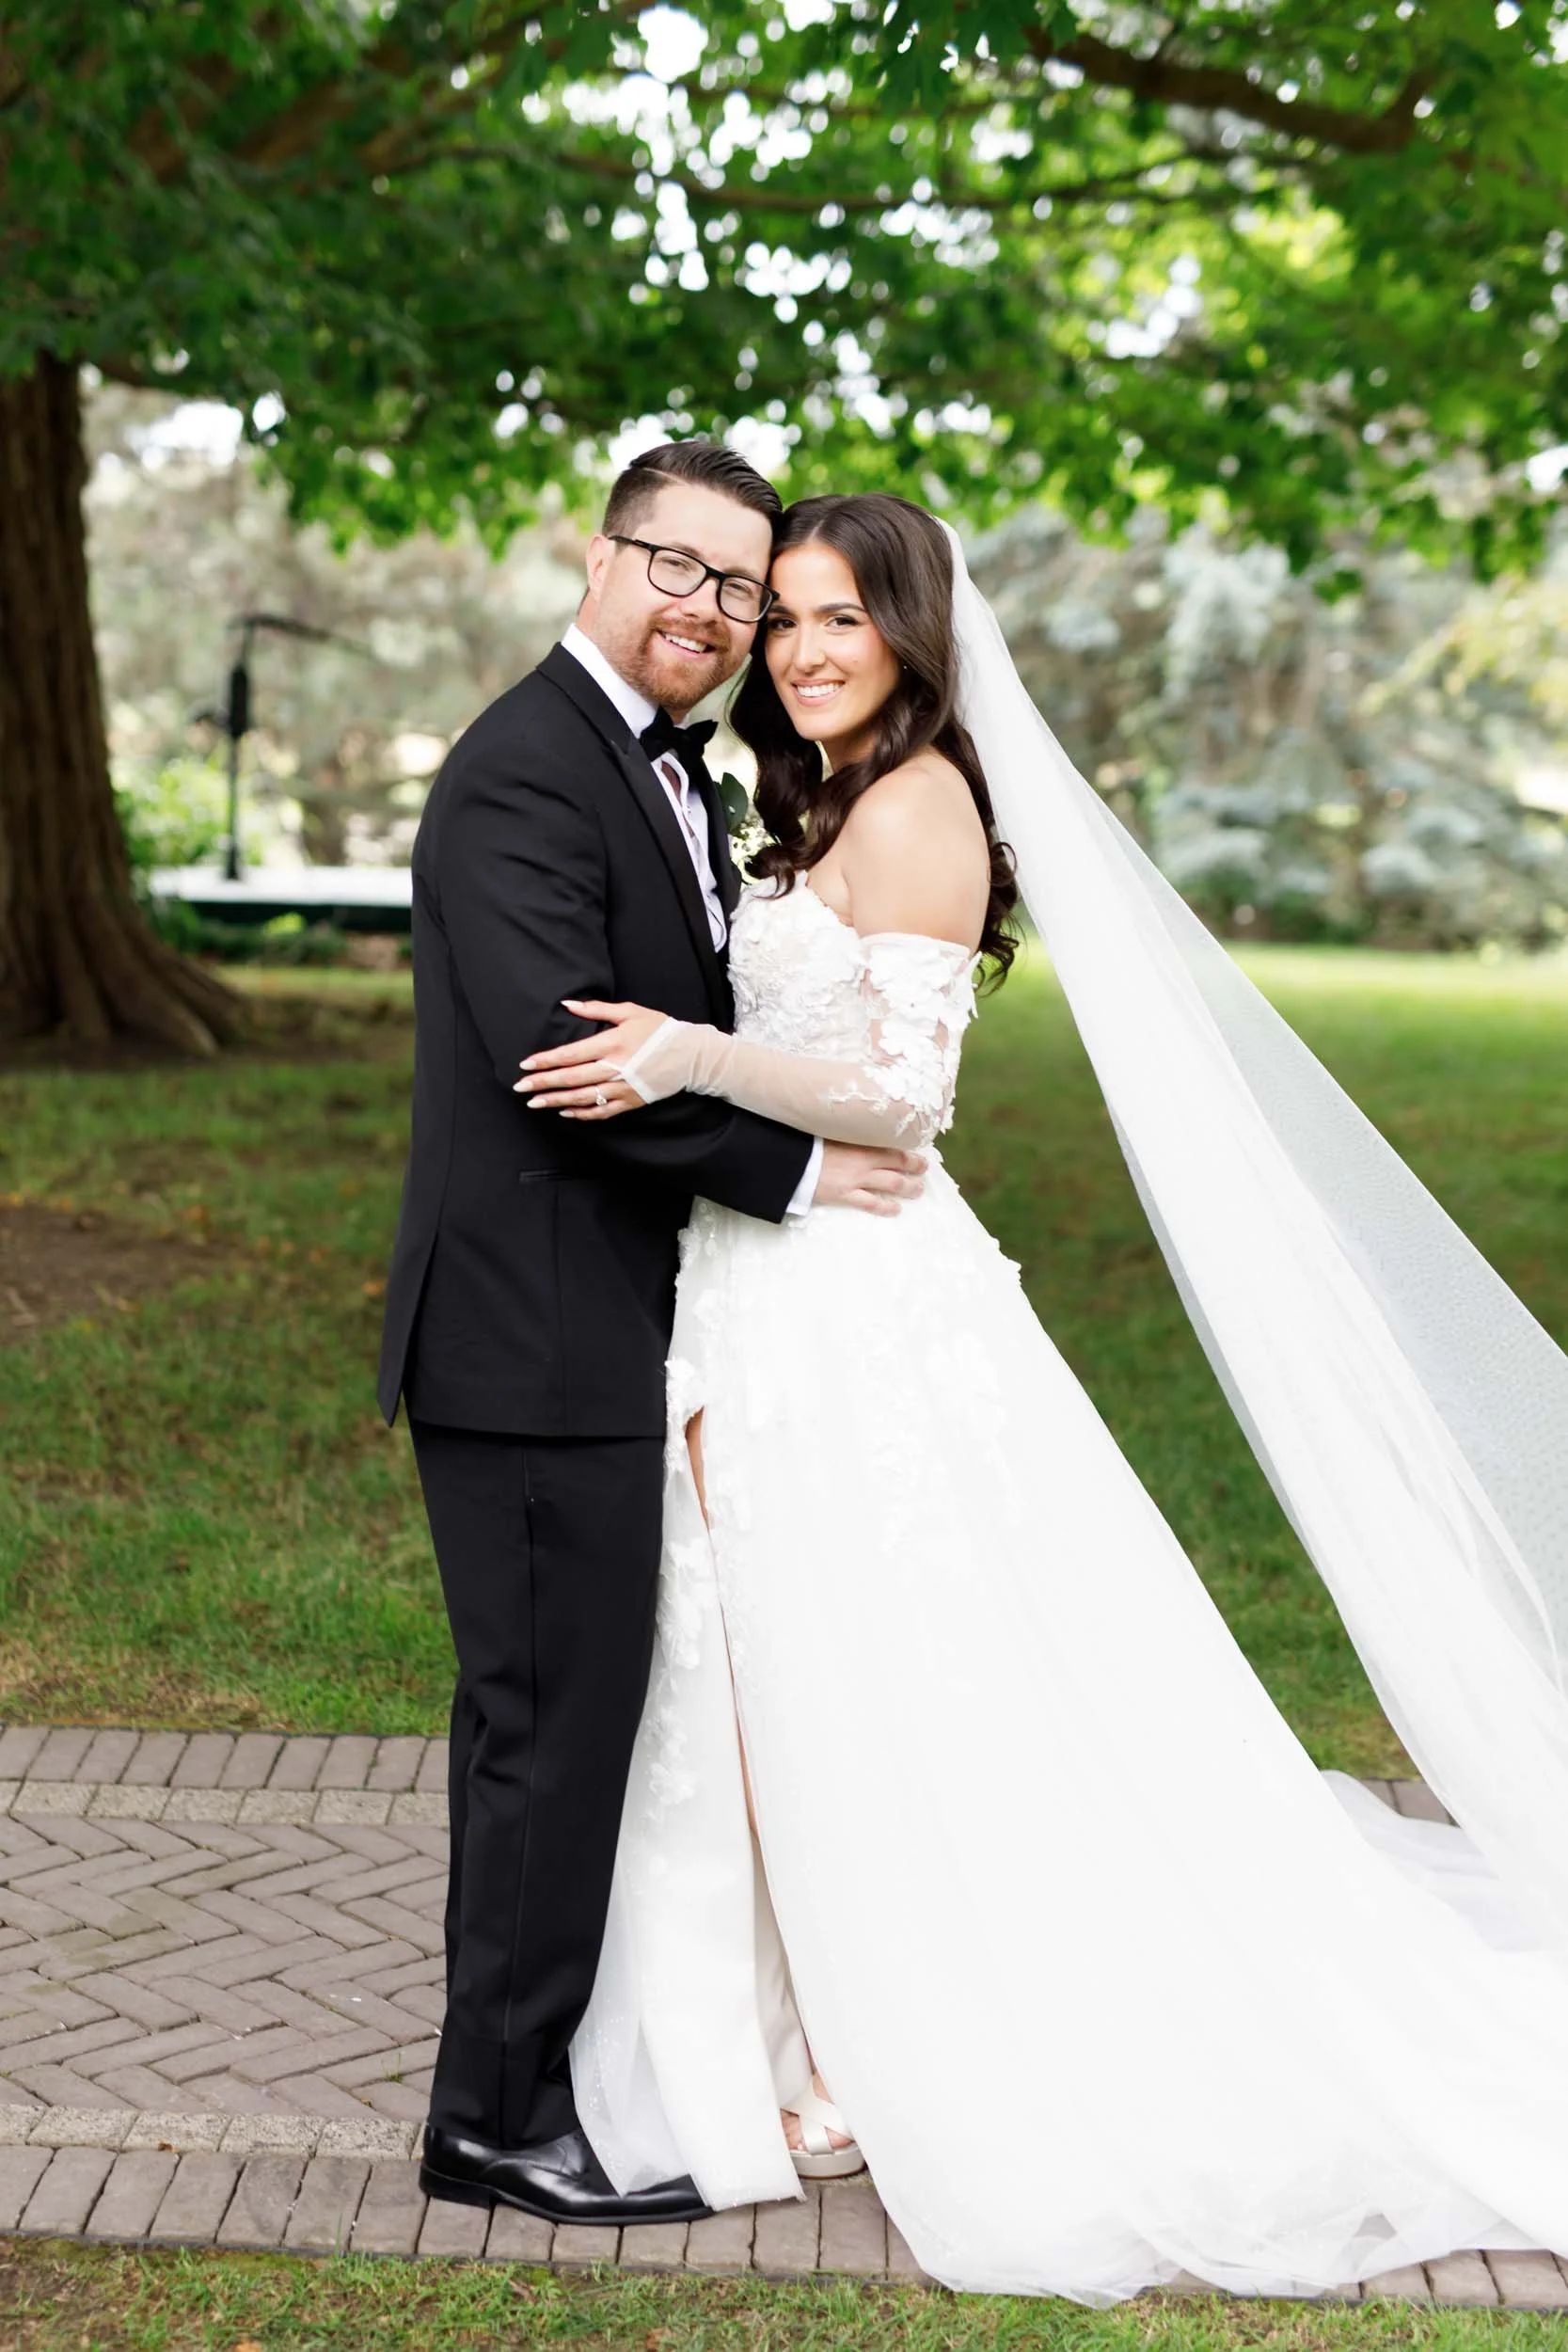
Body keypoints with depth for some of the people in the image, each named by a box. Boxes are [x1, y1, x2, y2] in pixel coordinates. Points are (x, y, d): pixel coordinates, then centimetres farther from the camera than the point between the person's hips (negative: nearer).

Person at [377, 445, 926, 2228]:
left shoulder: (673, 771, 16)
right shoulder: (523, 773, -16)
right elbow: (564, 1051, -24)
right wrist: (792, 1170, -16)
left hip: (606, 1328, 10)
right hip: (540, 1335, -10)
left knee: (551, 1710, 19)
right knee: (558, 1715, -2)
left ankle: (517, 2056, 33)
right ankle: (500, 2113, 12)